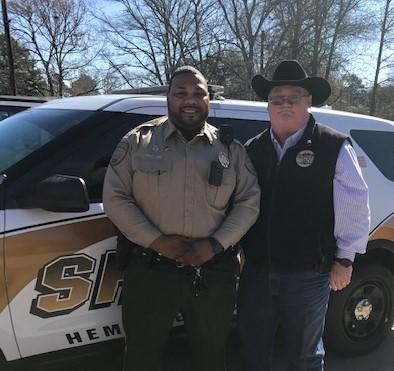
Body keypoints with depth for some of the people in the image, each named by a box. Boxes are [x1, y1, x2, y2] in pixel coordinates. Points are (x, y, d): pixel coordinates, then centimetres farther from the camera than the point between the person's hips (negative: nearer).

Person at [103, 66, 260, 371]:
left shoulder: (230, 148, 5)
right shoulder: (138, 141, 1)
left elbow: (249, 202, 4)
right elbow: (115, 198, -2)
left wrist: (216, 244, -10)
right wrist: (156, 241, -13)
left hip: (214, 272, 2)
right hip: (151, 269, -1)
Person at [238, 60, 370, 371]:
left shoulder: (334, 147, -7)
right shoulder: (251, 150, 5)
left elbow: (354, 207, -6)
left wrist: (345, 259, -5)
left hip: (308, 274, -3)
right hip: (256, 269, 4)